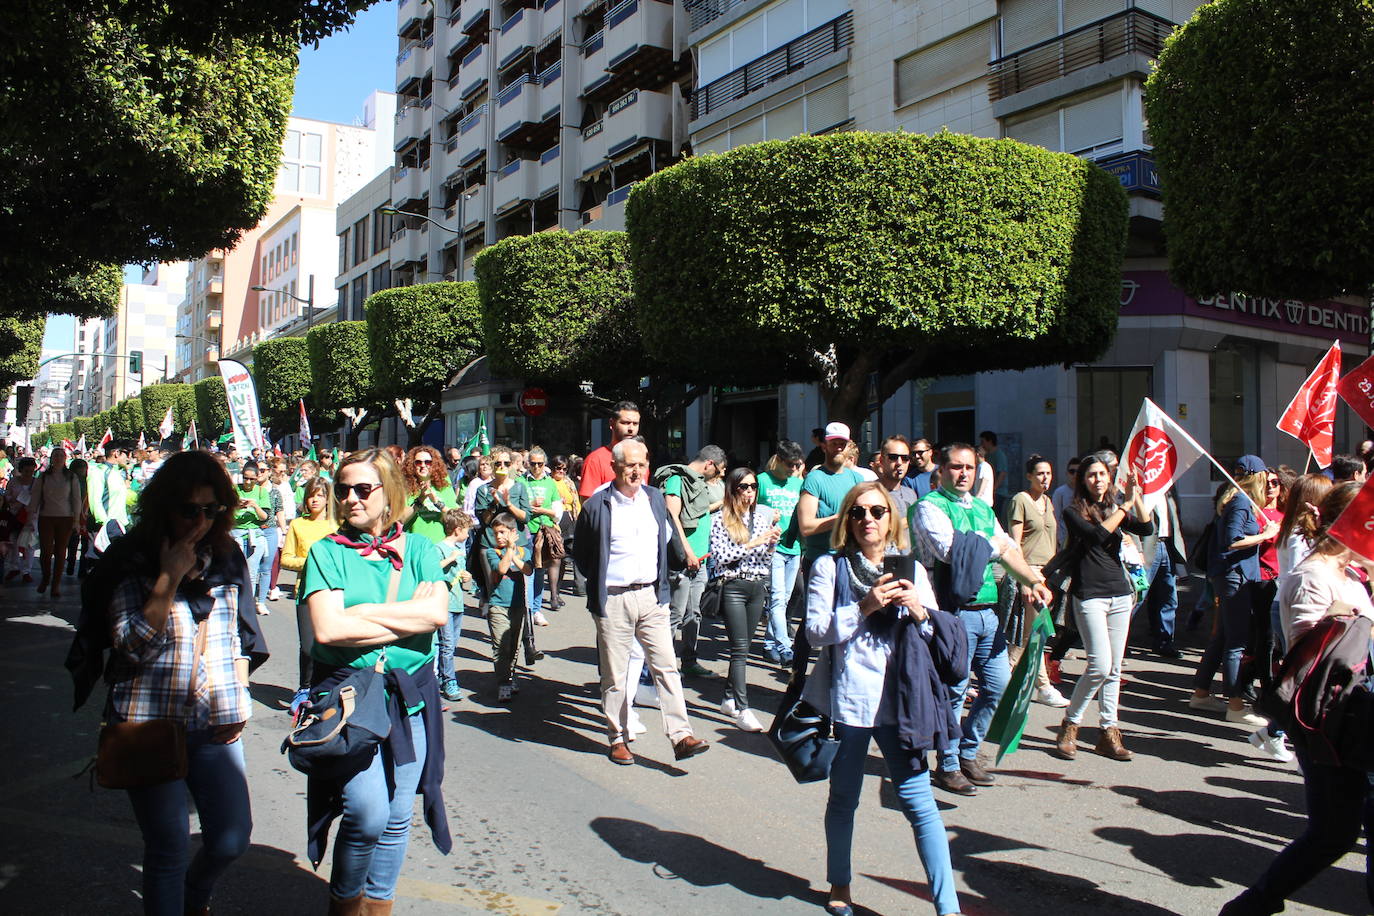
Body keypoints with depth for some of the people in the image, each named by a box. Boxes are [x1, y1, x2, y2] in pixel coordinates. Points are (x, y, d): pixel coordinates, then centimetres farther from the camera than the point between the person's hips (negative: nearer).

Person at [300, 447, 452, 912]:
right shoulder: (327, 551, 0)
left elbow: (438, 612, -11)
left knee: (396, 818, 10)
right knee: (367, 813, -13)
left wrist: (364, 613, -13)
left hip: (410, 696, 3)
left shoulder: (419, 549, 6)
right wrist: (409, 617, -10)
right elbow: (327, 629, -14)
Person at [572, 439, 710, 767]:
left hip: (651, 596, 3)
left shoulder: (655, 498, 7)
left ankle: (681, 736, 0)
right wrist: (600, 582, 4)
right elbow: (581, 554, 4)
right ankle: (618, 739, 20)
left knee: (666, 666, -1)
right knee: (614, 675, 7)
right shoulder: (597, 505, -7)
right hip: (613, 601, -3)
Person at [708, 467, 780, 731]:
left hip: (758, 587, 5)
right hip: (733, 587, -5)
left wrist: (773, 541, -5)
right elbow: (719, 556, -13)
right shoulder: (720, 519, -3)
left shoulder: (762, 517, 11)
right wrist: (752, 543, -16)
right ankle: (742, 709, -10)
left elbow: (767, 560, 15)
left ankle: (729, 699, 21)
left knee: (743, 646, 10)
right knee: (740, 648, -10)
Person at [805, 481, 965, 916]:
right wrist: (865, 607, -19)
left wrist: (919, 611, -10)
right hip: (846, 698, -1)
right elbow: (816, 631, -9)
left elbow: (943, 638, 10)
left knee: (919, 800, -2)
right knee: (843, 798, 15)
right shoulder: (830, 566, 0)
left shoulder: (911, 569, 9)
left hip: (899, 700, 1)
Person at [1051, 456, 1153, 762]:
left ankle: (1109, 732, 13)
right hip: (1089, 595, -5)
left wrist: (1135, 496, -11)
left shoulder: (1115, 509, 14)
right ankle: (1069, 725, 3)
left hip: (1120, 594, 5)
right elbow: (1097, 535, -18)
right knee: (1100, 665, -13)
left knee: (1114, 669, 6)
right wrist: (1125, 506, -10)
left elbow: (1147, 529, -1)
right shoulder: (1074, 512, -1)